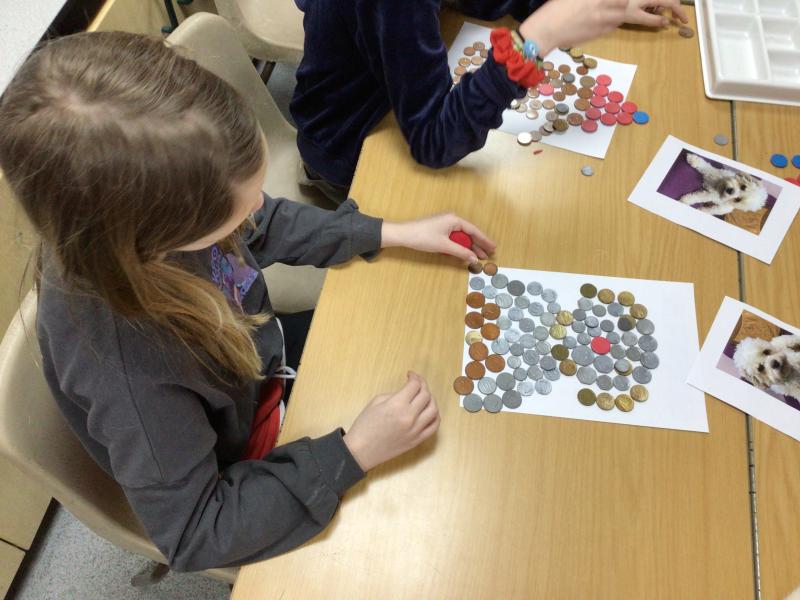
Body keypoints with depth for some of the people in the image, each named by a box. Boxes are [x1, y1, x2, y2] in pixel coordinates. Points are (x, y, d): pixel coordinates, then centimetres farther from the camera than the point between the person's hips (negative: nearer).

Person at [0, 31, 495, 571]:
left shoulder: (139, 195, -28)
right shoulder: (124, 367, -45)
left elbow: (267, 225, -5)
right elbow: (193, 535, -29)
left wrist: (392, 234, -8)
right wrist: (353, 454, -33)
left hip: (263, 355, 5)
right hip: (248, 450, -5)